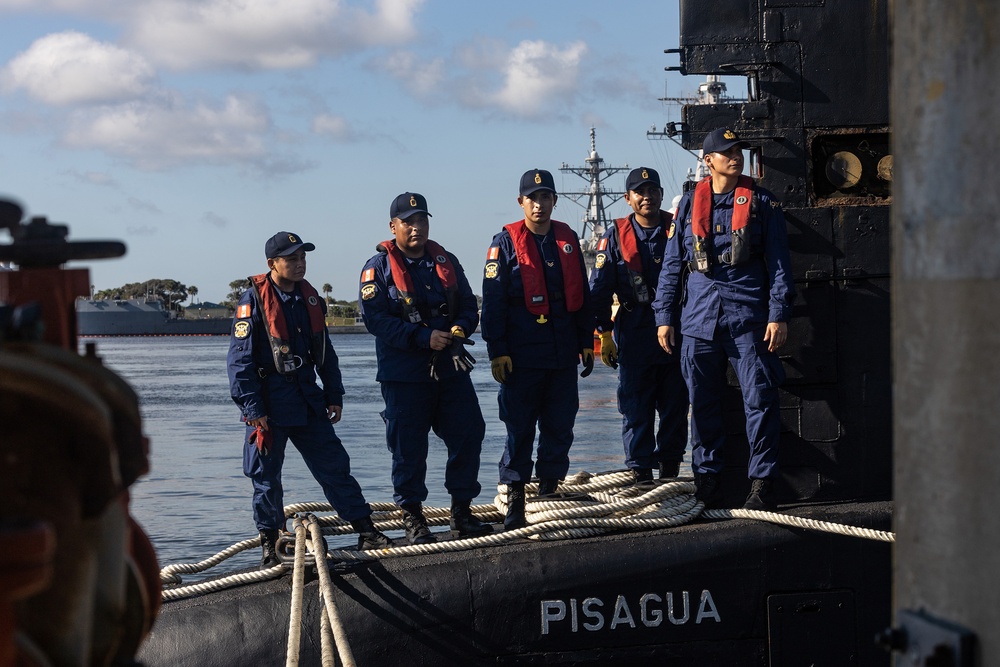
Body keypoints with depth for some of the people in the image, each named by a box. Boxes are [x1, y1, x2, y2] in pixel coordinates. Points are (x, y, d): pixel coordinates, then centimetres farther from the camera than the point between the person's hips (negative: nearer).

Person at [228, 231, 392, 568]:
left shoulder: (309, 297, 8)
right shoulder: (254, 300, -10)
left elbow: (324, 351, 16)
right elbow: (240, 360, -12)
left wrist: (334, 396, 13)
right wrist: (253, 409, -15)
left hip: (307, 399, 5)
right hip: (269, 406, -5)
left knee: (335, 465, 3)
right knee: (267, 477, 4)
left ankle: (366, 531, 6)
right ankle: (269, 545, 16)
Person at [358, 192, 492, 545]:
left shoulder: (446, 261, 13)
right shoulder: (379, 267, -3)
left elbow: (469, 306, 13)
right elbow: (375, 318, -13)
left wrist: (460, 330, -11)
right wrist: (423, 337, -20)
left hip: (450, 369, 5)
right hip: (403, 374, -4)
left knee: (468, 434, 2)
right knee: (408, 448, -1)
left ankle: (461, 512, 14)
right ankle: (412, 518, 12)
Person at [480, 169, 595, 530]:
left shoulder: (567, 239, 12)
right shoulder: (506, 242, -1)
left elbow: (582, 294, 17)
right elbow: (493, 301, -4)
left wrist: (587, 341, 13)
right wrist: (497, 351, -10)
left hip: (563, 353, 4)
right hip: (522, 355, -4)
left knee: (560, 426, 7)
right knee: (520, 429, -2)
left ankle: (550, 493, 16)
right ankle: (514, 501, 3)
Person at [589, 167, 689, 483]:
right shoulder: (616, 235, 3)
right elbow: (599, 288, 4)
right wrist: (604, 334, 0)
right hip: (634, 334, -1)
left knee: (675, 403, 6)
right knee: (636, 406, -1)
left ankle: (669, 465, 16)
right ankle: (640, 469, 5)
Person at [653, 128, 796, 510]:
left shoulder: (762, 203, 5)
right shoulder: (690, 204, 11)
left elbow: (778, 262, 3)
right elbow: (672, 264, 14)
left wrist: (779, 315, -6)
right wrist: (664, 316, 9)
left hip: (749, 318, -2)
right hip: (699, 319, 2)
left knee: (759, 401, -5)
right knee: (703, 405, 6)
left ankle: (762, 482, 1)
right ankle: (706, 481, 15)